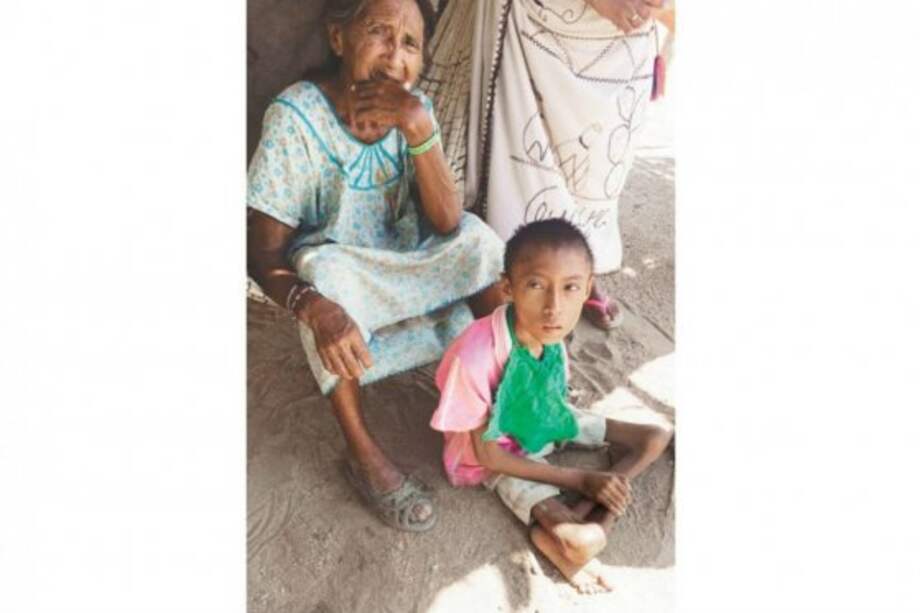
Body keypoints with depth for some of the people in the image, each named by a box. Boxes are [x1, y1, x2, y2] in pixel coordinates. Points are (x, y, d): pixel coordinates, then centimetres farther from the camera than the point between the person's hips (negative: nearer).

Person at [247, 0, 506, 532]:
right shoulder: (297, 117, -25)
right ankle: (364, 454, -22)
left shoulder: (415, 109, -14)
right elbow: (264, 250, -25)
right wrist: (311, 305, -46)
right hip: (334, 273, -3)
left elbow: (447, 223, -21)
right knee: (323, 271, -35)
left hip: (403, 265, 4)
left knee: (476, 237, -18)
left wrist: (420, 130, -35)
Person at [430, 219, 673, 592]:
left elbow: (551, 399, 1)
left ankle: (584, 514, -3)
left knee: (657, 438, 4)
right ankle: (560, 543, 8)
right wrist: (581, 480, -20)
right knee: (583, 544, -25)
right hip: (504, 456, -6)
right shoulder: (477, 356, -36)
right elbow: (487, 454, -22)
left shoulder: (549, 329, -19)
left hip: (545, 423, 7)